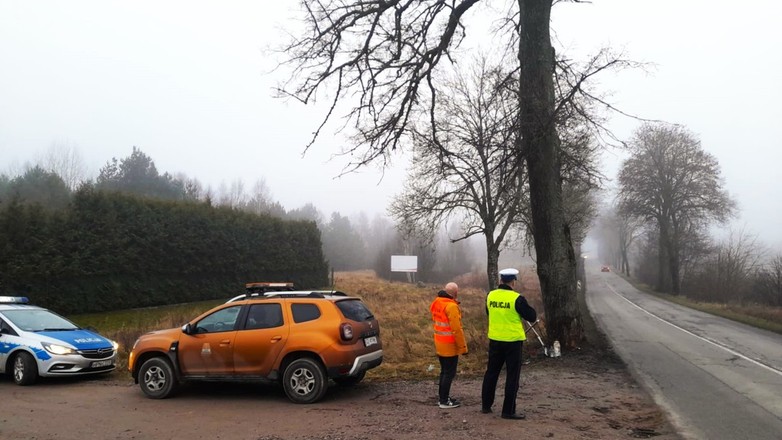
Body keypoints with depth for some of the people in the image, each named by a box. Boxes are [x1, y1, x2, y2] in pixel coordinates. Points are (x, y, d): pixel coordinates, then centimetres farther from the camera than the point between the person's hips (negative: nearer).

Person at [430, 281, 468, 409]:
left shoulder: (436, 303, 7)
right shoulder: (451, 306, -21)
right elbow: (456, 329, -23)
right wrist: (463, 347, -15)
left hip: (439, 344, 9)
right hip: (450, 346, -9)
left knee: (444, 371, 20)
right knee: (449, 373, 1)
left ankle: (442, 396, 28)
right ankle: (444, 401, 6)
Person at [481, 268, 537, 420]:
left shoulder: (490, 296, 0)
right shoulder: (517, 298, -16)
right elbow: (532, 317, -8)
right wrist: (527, 307, 9)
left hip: (495, 340, 5)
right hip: (512, 341, -5)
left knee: (491, 372, 16)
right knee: (512, 376, 4)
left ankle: (486, 405, 23)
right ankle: (508, 411, 7)